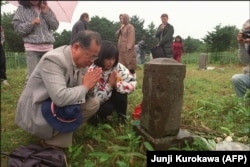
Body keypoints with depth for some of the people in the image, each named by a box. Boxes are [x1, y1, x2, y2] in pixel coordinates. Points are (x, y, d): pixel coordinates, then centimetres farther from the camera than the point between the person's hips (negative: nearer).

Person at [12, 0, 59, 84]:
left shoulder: (46, 9, 14)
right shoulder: (22, 9, 6)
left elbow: (55, 26, 8)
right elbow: (17, 28, 0)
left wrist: (46, 13, -2)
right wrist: (31, 23, -14)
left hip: (48, 46, 3)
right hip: (32, 47, -3)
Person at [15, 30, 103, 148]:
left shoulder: (81, 60, -3)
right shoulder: (53, 59, -28)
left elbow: (80, 92, 6)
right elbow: (61, 98, -39)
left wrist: (90, 84, -17)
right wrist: (85, 86, -24)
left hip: (58, 104, 8)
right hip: (34, 112, -8)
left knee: (93, 103, -4)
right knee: (73, 110, -32)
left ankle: (58, 132, 2)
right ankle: (52, 141, -2)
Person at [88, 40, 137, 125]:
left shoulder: (118, 67, -17)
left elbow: (133, 84, -21)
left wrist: (117, 84, -38)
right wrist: (109, 85, -36)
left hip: (112, 98, 4)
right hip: (98, 103, -3)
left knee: (120, 91, -27)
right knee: (107, 108, -35)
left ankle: (122, 116, -5)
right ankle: (97, 117, 0)